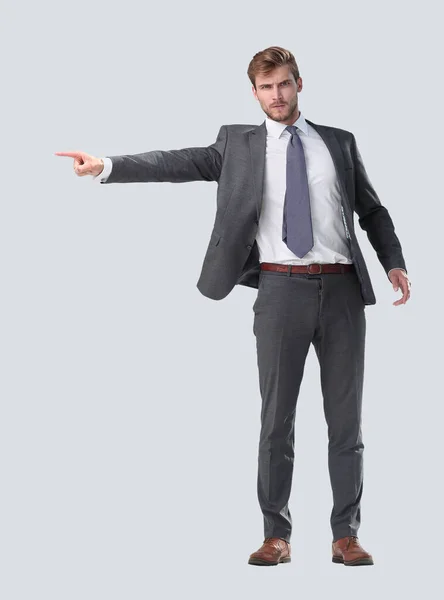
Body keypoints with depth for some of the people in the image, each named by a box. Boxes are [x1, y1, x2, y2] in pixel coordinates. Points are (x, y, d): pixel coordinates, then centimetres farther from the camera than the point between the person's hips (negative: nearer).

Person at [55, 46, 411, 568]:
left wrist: (394, 263, 7)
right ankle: (276, 536, 11)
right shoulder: (239, 144, 9)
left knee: (345, 419, 4)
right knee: (276, 419, 2)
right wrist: (107, 166, -14)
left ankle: (346, 536, 12)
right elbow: (180, 163, -2)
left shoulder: (339, 142, 13)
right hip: (282, 290, -1)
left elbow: (371, 210, 19)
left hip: (342, 289, 1)